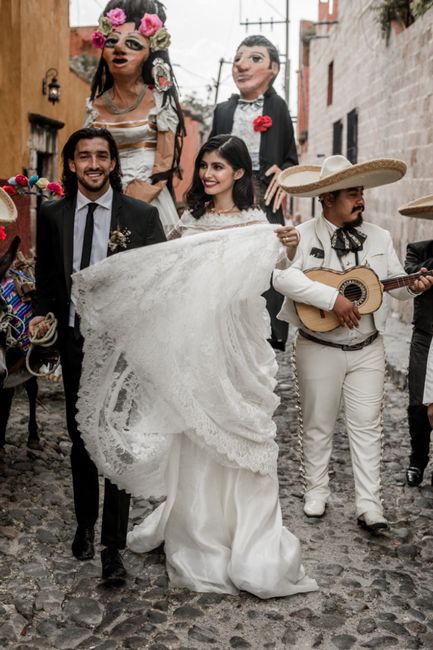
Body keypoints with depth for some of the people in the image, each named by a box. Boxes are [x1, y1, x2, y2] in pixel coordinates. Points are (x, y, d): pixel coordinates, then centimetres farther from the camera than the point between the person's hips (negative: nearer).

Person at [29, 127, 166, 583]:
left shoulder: (142, 215, -5)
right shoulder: (52, 215, 3)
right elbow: (47, 277, 12)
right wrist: (42, 314, -4)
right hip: (75, 341, 3)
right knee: (81, 439, 17)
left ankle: (113, 546, 13)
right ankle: (85, 524, 38)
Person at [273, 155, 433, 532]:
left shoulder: (379, 237, 6)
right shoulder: (304, 236, -8)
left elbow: (395, 284, 11)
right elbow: (283, 277, -23)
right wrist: (333, 298, -27)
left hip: (368, 349, 3)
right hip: (319, 349, -2)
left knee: (367, 426, 3)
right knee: (318, 424, 11)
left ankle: (370, 504, 10)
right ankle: (317, 491, 28)